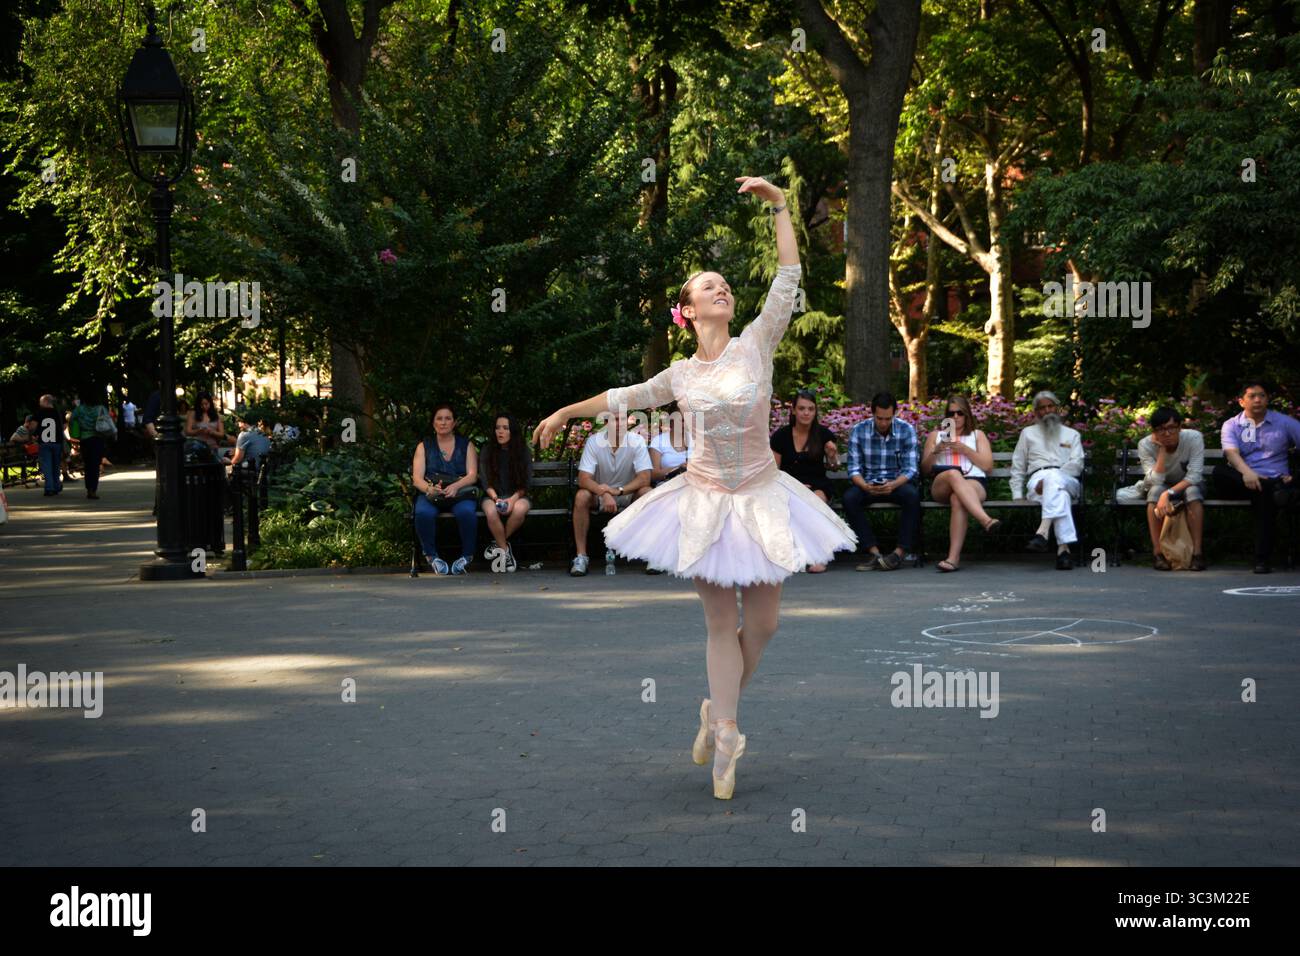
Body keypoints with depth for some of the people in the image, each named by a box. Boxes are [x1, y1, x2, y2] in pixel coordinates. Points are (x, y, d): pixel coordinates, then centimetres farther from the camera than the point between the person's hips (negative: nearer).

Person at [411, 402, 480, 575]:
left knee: (466, 512, -37)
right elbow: (417, 478, 3)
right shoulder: (424, 446, 15)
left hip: (460, 492, -1)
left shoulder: (466, 445, 15)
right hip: (431, 494, 1)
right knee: (423, 513, -35)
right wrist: (430, 488, -20)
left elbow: (472, 475, 2)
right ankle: (432, 556, -18)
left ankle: (467, 556, -18)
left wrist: (455, 486, -20)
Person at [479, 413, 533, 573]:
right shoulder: (488, 450, 5)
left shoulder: (523, 451, 4)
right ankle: (506, 551, -20)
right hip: (493, 496, 0)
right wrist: (496, 498, -17)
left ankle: (498, 543, -14)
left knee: (519, 509, -36)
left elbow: (526, 483, 0)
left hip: (518, 496, 0)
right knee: (491, 512, -36)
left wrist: (513, 499, -17)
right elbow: (485, 481, 1)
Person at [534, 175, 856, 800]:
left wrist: (778, 205, -13)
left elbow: (789, 280, -10)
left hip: (760, 498, 0)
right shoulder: (680, 375, 3)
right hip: (704, 501, 0)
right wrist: (567, 412, 25)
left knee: (763, 624, 5)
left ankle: (719, 709, 29)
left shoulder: (756, 344, -2)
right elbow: (627, 397, 20)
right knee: (722, 625, 1)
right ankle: (725, 740, 7)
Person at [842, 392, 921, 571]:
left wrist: (893, 484, -30)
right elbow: (854, 468, -5)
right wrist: (864, 486, -27)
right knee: (849, 498, -30)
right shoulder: (859, 431, -2)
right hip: (868, 484, 1)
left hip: (898, 483, -1)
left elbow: (910, 469, -9)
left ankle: (899, 553, -30)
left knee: (912, 495, -35)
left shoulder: (906, 430, -5)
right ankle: (875, 553, -30)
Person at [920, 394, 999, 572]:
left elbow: (988, 465, 12)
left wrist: (965, 449, 1)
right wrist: (936, 451, 0)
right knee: (953, 474, -39)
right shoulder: (935, 435, 29)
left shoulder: (977, 435, 26)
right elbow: (925, 469, 20)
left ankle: (954, 558, -53)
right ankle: (986, 520, -60)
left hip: (974, 482, 0)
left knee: (958, 499, -40)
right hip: (941, 485, 0)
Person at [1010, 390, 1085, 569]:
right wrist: (1017, 495, 7)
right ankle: (1063, 548, -57)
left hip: (1068, 482, 0)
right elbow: (1018, 468, 25)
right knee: (1060, 494, -40)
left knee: (1054, 477, -41)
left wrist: (1048, 480, -10)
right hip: (1037, 480, 0)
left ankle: (1042, 532, -59)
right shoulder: (1028, 433, 29)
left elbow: (1077, 464, 7)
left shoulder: (1072, 435, 25)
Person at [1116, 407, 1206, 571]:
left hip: (1188, 485, 0)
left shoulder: (1194, 438, -23)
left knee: (1192, 491, -35)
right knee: (1156, 490, -34)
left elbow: (1194, 476, -28)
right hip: (1162, 486, 0)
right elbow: (1156, 481, -29)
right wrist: (1162, 450, -33)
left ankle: (1197, 552, -33)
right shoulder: (1146, 445, -20)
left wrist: (1168, 493, -39)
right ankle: (1157, 552, -29)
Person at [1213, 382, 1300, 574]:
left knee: (1264, 495, -37)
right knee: (1220, 471, -31)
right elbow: (1231, 453, -8)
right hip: (1242, 481, 1)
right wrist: (1246, 472, -30)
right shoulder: (1231, 426, 11)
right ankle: (1278, 490, -38)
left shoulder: (1284, 422, 13)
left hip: (1274, 478, -1)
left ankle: (1263, 559, -34)